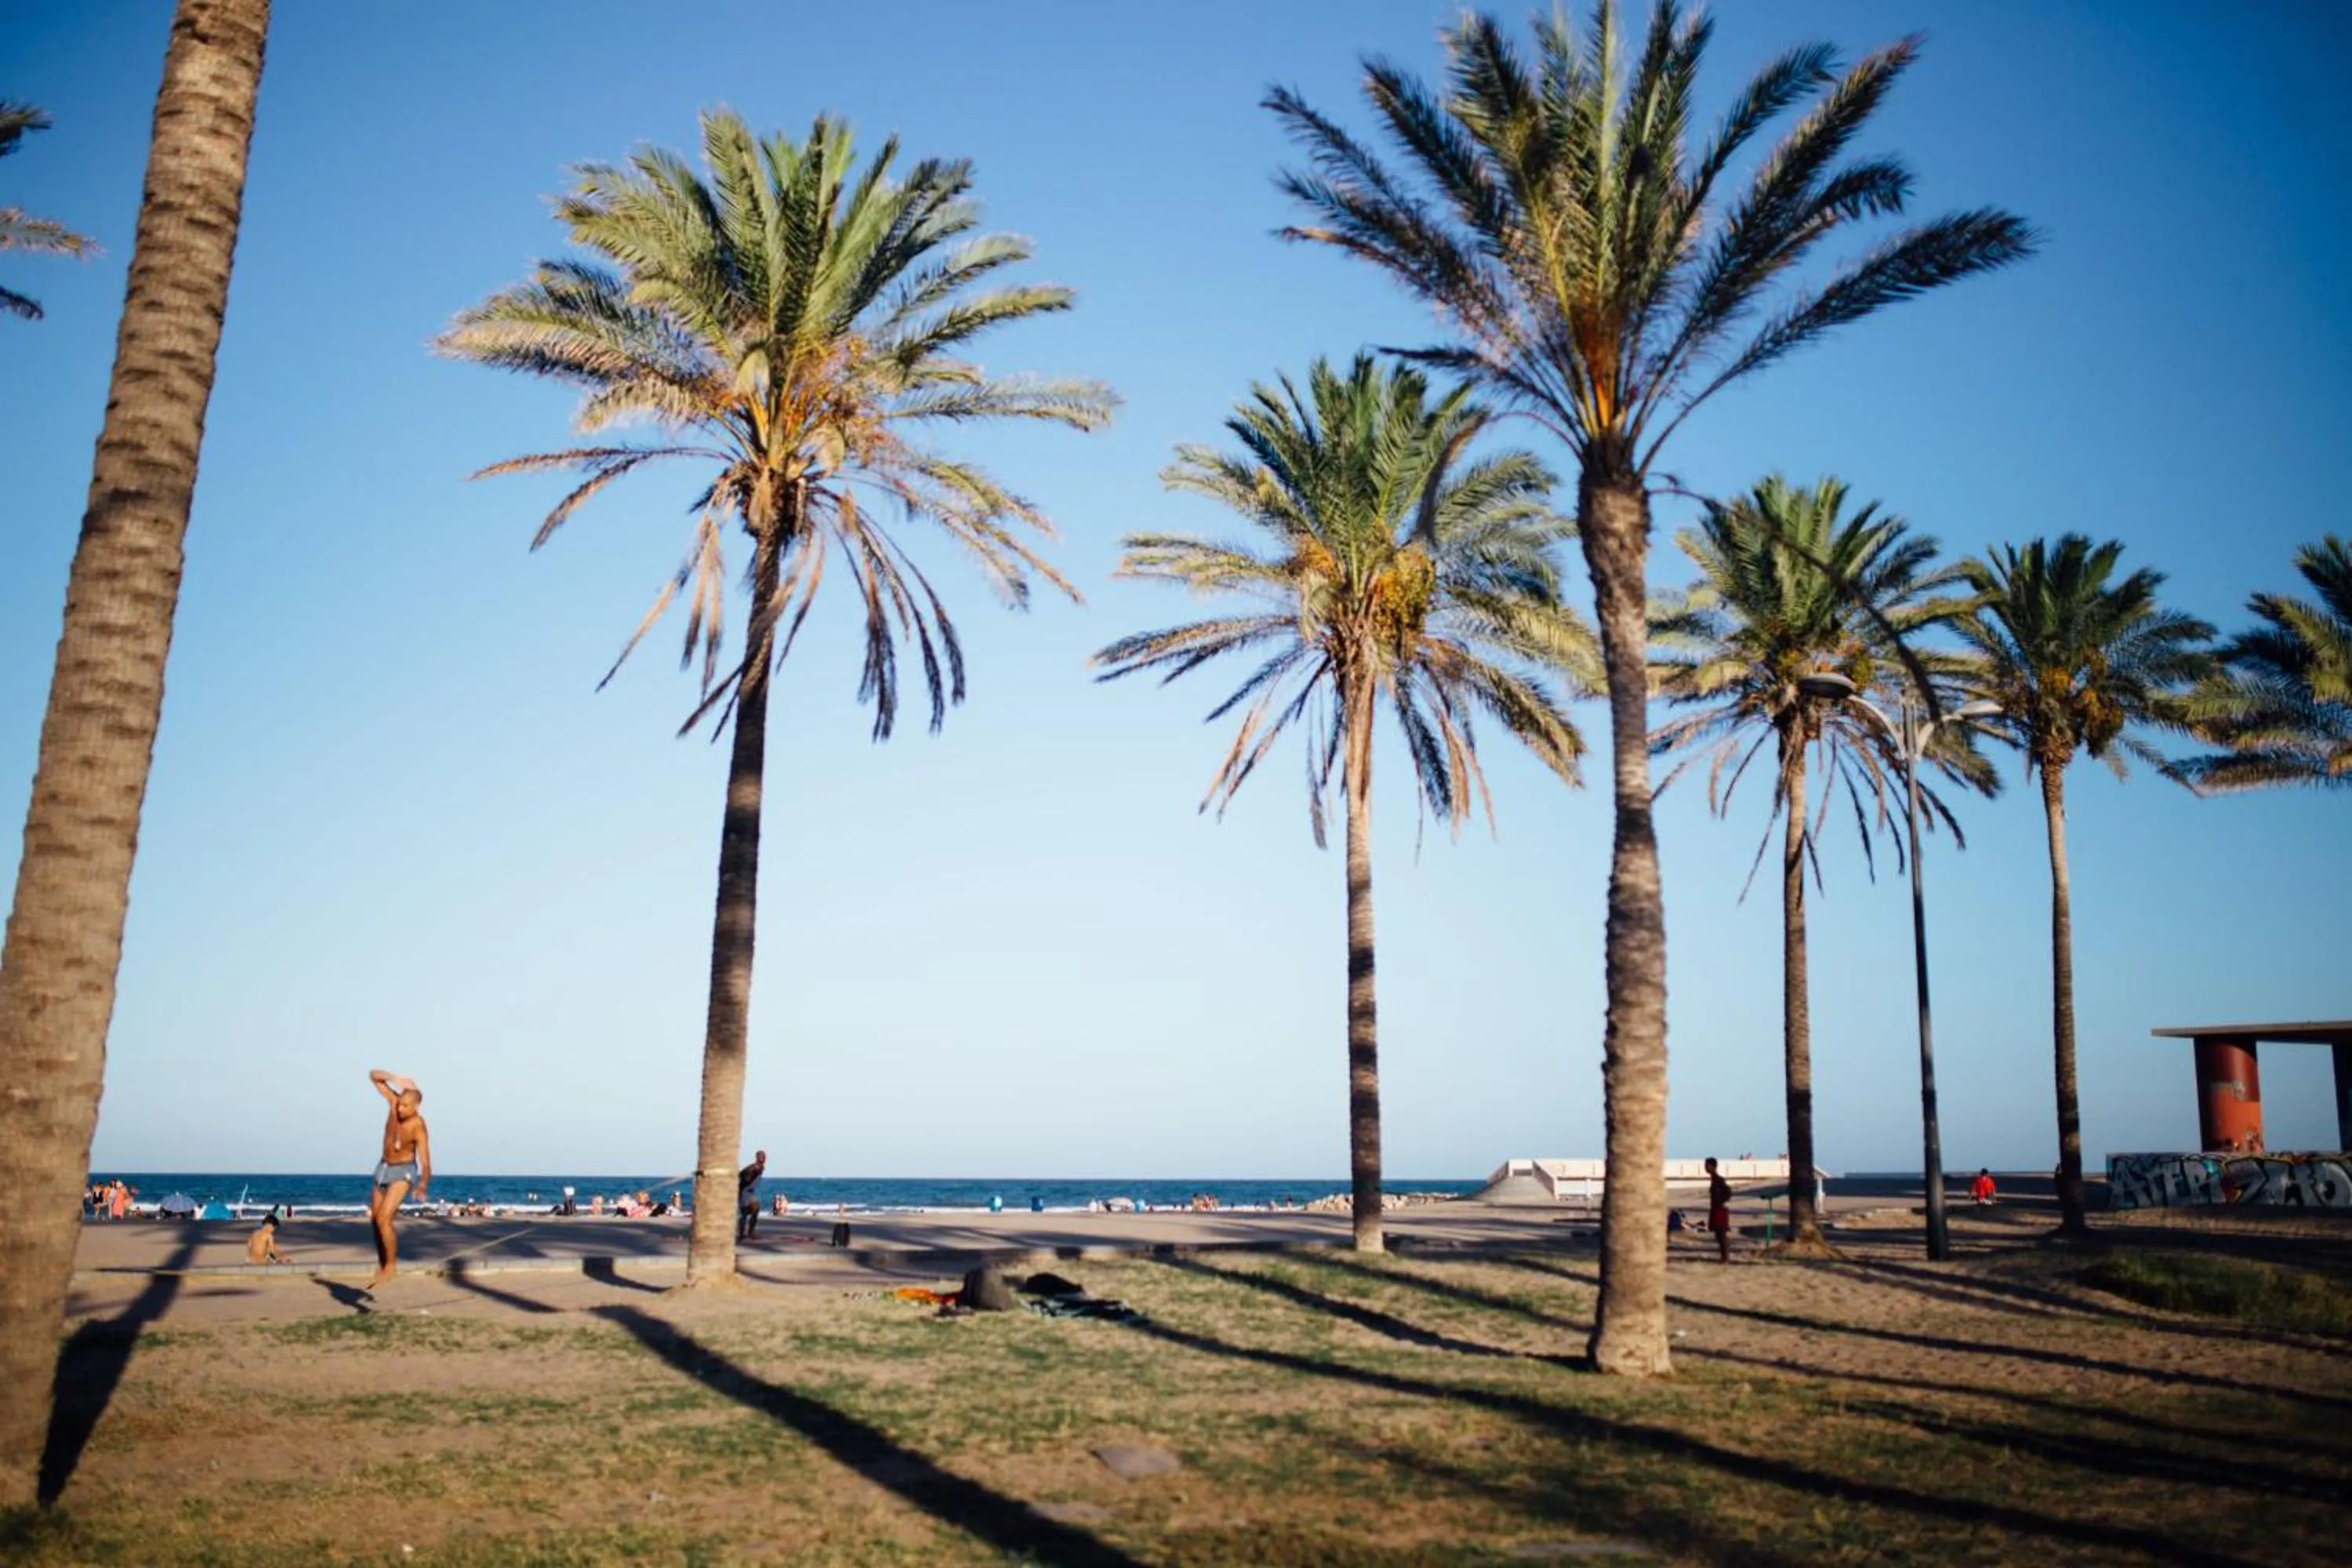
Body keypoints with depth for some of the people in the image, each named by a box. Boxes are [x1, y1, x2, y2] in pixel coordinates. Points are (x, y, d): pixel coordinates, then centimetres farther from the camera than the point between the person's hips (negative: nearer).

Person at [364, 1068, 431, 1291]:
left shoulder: (418, 1128, -28)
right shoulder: (394, 1102, -14)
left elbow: (426, 1164, -32)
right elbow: (374, 1076, -6)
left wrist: (422, 1188, -49)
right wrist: (394, 1078, -24)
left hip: (403, 1172, -7)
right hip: (383, 1168, 7)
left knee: (383, 1219, -17)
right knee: (375, 1219, 12)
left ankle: (389, 1268, -4)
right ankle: (381, 1265, 26)